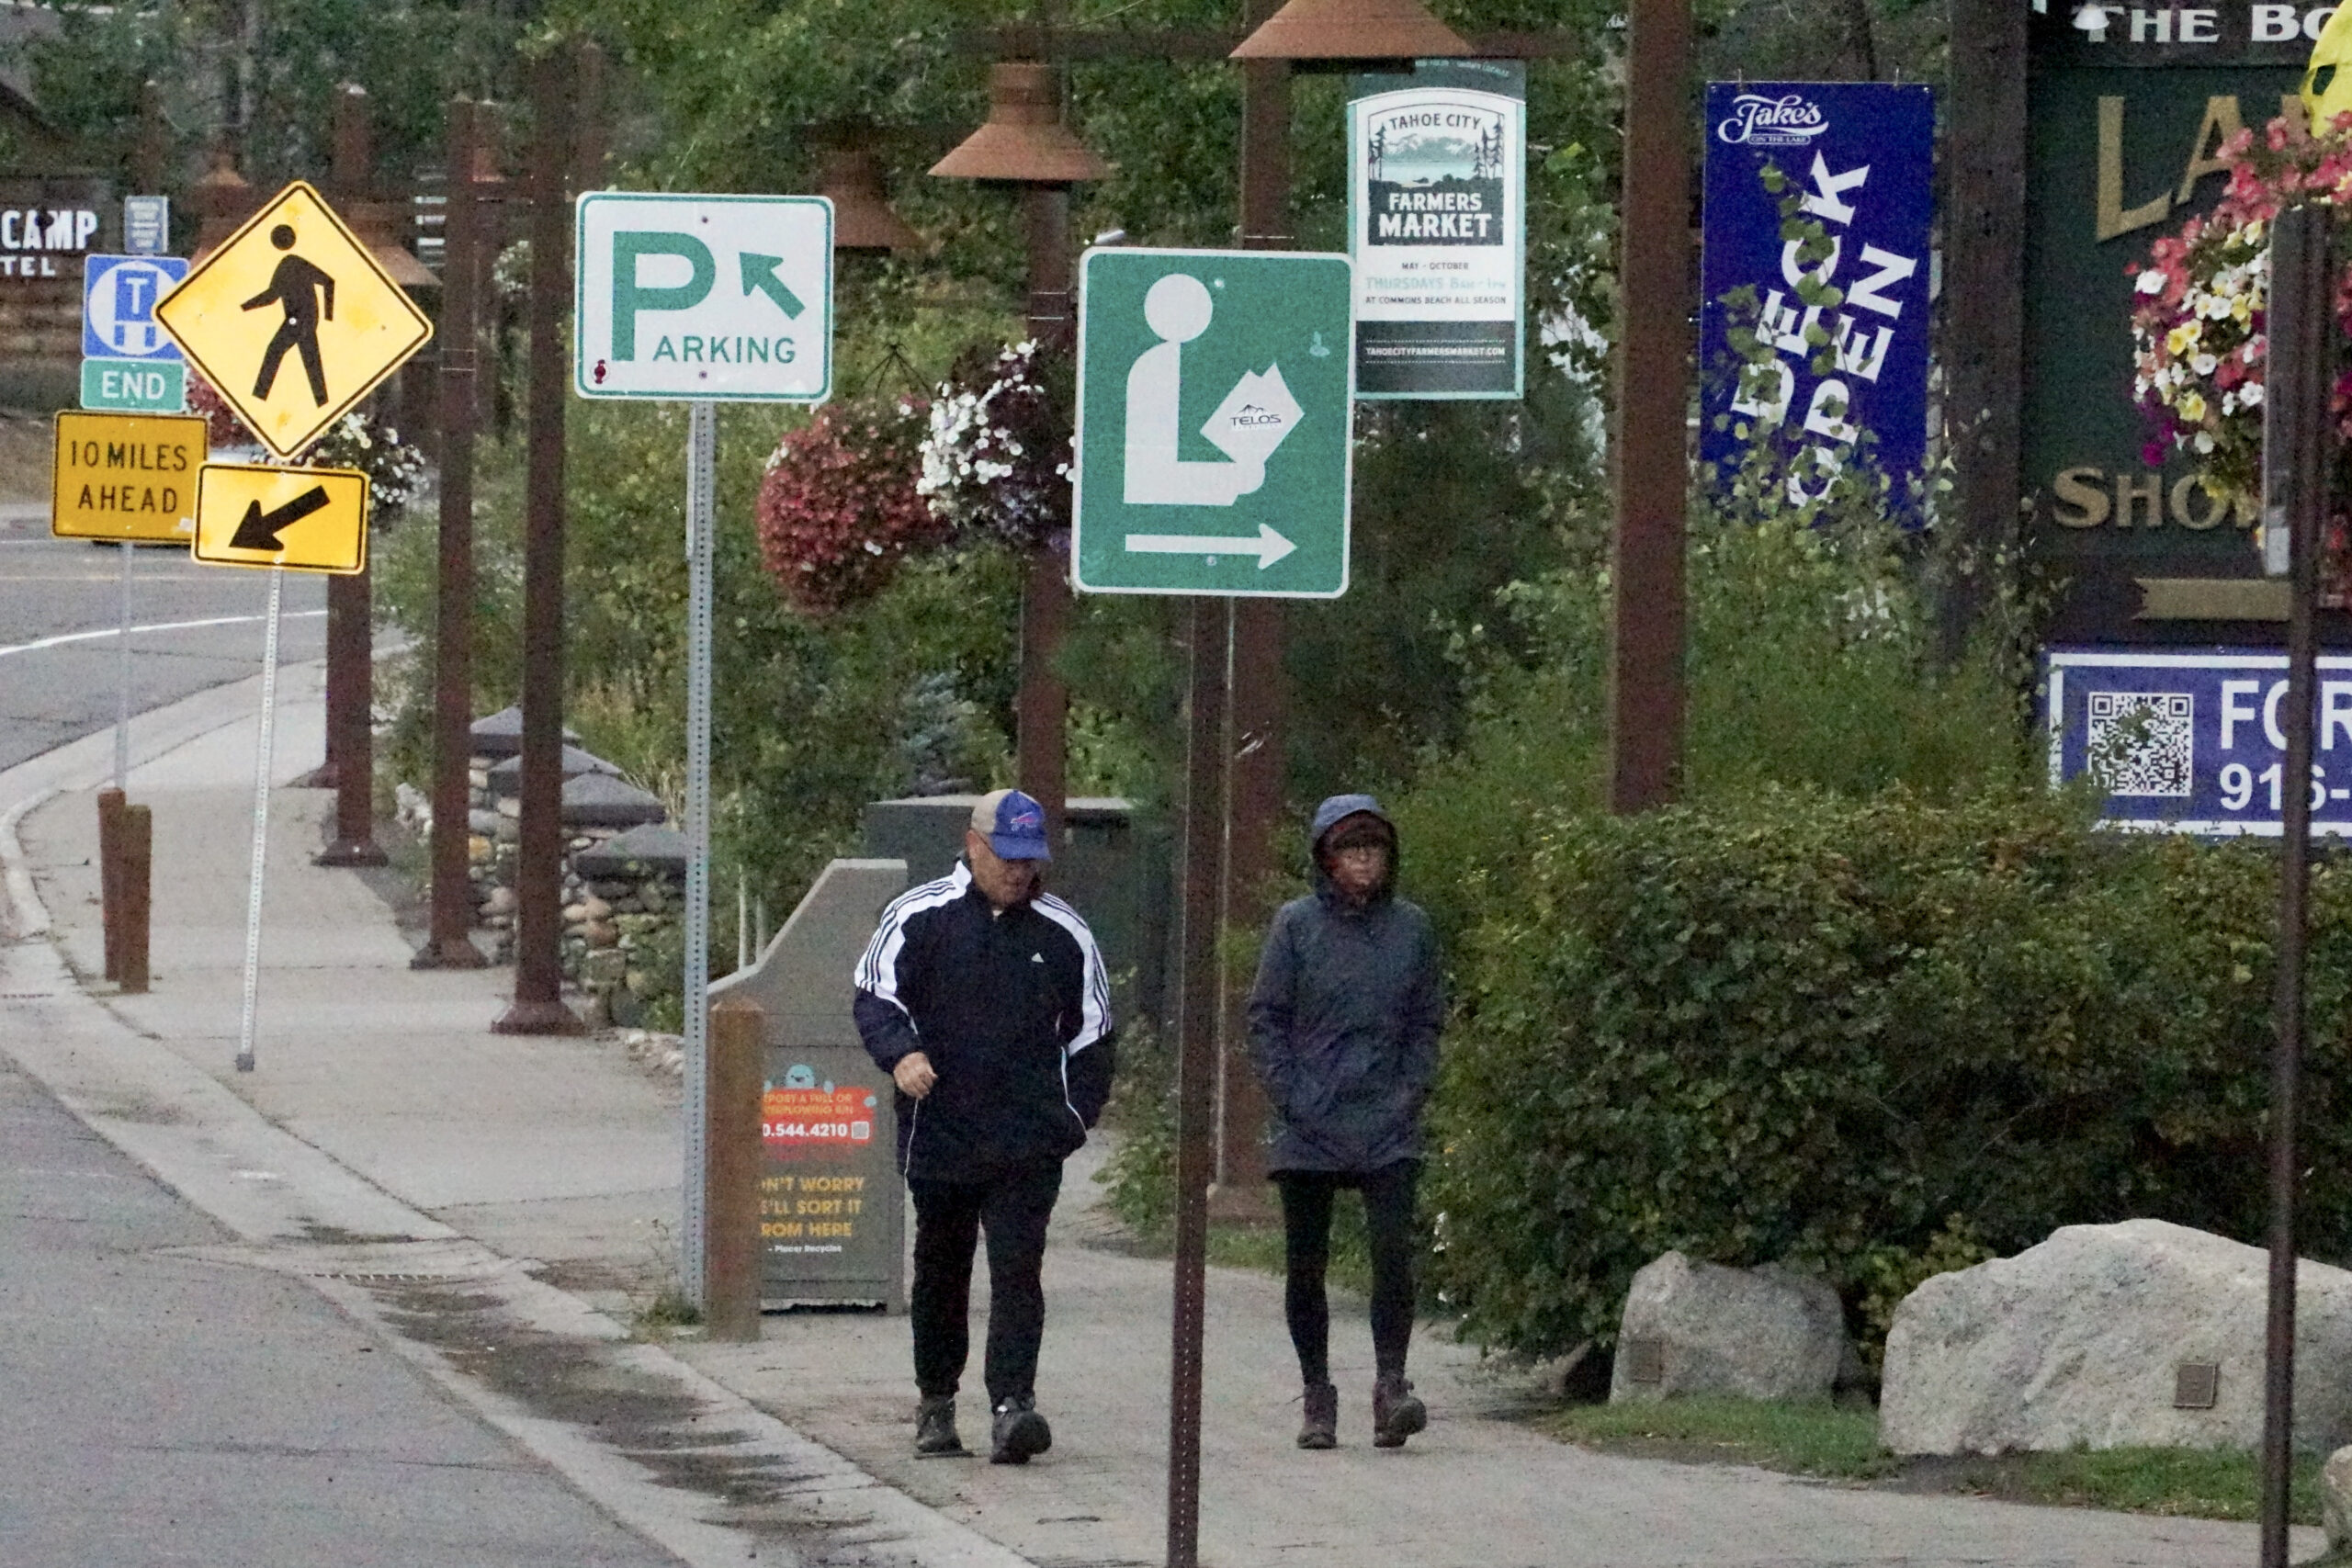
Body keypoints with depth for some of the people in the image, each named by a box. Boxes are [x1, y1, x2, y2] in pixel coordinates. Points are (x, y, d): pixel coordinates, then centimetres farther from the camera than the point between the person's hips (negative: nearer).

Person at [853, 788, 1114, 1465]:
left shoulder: (1063, 933, 8)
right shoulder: (918, 917, 2)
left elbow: (1090, 1032, 16)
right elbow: (876, 997, 1)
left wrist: (1074, 1116, 7)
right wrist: (900, 1053, -20)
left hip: (1029, 1146, 0)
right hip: (939, 1133, 0)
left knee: (1018, 1269, -13)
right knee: (940, 1272, 12)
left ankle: (1012, 1402, -19)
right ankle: (936, 1404, 25)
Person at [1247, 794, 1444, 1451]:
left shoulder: (1411, 928, 6)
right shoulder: (1297, 925, 0)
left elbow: (1427, 1022, 13)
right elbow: (1265, 1020, 1)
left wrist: (1411, 1092, 0)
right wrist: (1293, 1097, -8)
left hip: (1388, 1127, 0)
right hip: (1309, 1128, 0)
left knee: (1393, 1250, -16)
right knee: (1305, 1267, 5)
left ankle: (1391, 1385, -15)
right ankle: (1317, 1400, 15)